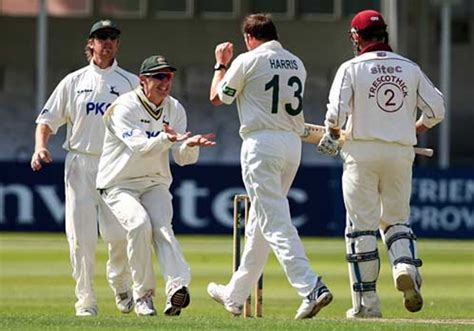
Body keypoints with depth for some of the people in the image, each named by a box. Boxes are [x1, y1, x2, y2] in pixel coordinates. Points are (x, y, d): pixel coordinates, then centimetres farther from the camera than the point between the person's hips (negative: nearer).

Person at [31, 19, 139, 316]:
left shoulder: (131, 83, 10)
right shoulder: (73, 82, 11)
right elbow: (47, 121, 10)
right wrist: (40, 147, -9)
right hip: (80, 165, 1)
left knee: (119, 234, -9)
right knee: (81, 236, -5)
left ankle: (120, 284, 20)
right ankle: (86, 301, 1)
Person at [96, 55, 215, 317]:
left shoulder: (175, 109, 3)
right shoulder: (124, 107, -15)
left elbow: (183, 158, -4)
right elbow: (140, 147, -30)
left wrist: (191, 145, -27)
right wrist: (166, 139, -49)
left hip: (155, 184, 4)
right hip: (119, 185, -4)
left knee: (162, 227, -22)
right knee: (139, 224, -29)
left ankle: (177, 287, -43)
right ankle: (143, 294, -17)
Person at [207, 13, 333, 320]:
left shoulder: (248, 62, -5)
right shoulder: (297, 64, 14)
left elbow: (217, 98, 6)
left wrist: (221, 64, 24)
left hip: (261, 144, -7)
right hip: (293, 144, 7)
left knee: (275, 222, -13)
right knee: (259, 222, 17)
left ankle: (311, 287, -28)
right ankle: (235, 295, 28)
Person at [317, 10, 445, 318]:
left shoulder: (352, 68, -4)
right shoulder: (410, 68, 6)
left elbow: (337, 112, -13)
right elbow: (437, 109, 3)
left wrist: (333, 134, 7)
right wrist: (416, 128, 21)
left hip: (363, 152, -3)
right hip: (401, 153, 3)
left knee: (361, 225, 2)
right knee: (397, 219, 17)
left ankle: (367, 302, 1)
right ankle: (406, 267, -14)